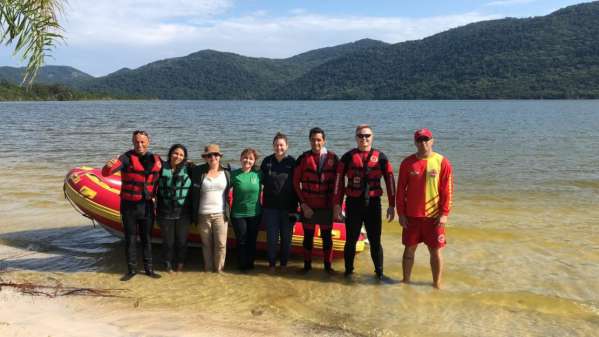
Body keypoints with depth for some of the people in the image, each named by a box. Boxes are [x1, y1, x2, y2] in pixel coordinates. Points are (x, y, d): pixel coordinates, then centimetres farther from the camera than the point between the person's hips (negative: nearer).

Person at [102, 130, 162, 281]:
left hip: (147, 205, 3)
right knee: (130, 239, 7)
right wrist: (108, 166, -47)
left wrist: (154, 194, 4)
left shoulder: (156, 160, 1)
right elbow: (106, 173, -25)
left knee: (146, 238, 12)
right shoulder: (127, 158, -11)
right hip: (129, 206, -3)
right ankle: (132, 269, 19)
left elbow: (159, 180, 18)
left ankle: (148, 268, 23)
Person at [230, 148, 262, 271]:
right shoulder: (234, 174, -7)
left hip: (255, 214, 2)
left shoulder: (258, 174, -3)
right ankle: (243, 266, 23)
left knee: (252, 241, 12)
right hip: (238, 214, -1)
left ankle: (250, 264, 27)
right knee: (242, 241, 7)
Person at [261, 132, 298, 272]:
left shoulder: (292, 162, -2)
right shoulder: (267, 161, 3)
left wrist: (294, 206, -7)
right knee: (272, 237, 4)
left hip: (288, 207, -1)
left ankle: (284, 263, 24)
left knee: (286, 237, 7)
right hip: (270, 207, 1)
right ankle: (272, 263, 19)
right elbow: (261, 180, 8)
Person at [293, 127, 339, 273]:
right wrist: (303, 203, -7)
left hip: (327, 206, 0)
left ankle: (328, 265, 21)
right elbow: (296, 183, -1)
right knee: (308, 236, 9)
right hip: (308, 206, 0)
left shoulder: (333, 158, 0)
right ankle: (307, 264, 22)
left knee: (327, 236, 8)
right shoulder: (303, 158, -1)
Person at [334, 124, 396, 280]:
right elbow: (339, 181, 2)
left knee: (375, 240, 5)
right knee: (351, 239, 8)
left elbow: (390, 180, 3)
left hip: (373, 203, 0)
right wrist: (337, 204, -2)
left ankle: (379, 272, 20)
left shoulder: (380, 157, 3)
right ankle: (348, 270, 23)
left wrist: (391, 205, 0)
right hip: (353, 203, 0)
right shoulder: (348, 157, 2)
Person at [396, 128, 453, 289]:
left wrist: (444, 214, -8)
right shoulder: (407, 163, 0)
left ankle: (437, 284, 21)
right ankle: (405, 281, 24)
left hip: (434, 216, -1)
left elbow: (447, 190, -4)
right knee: (409, 249, 10)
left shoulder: (442, 162, -4)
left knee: (435, 251, 7)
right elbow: (401, 189, 3)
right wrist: (401, 213, -1)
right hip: (411, 216, 2)